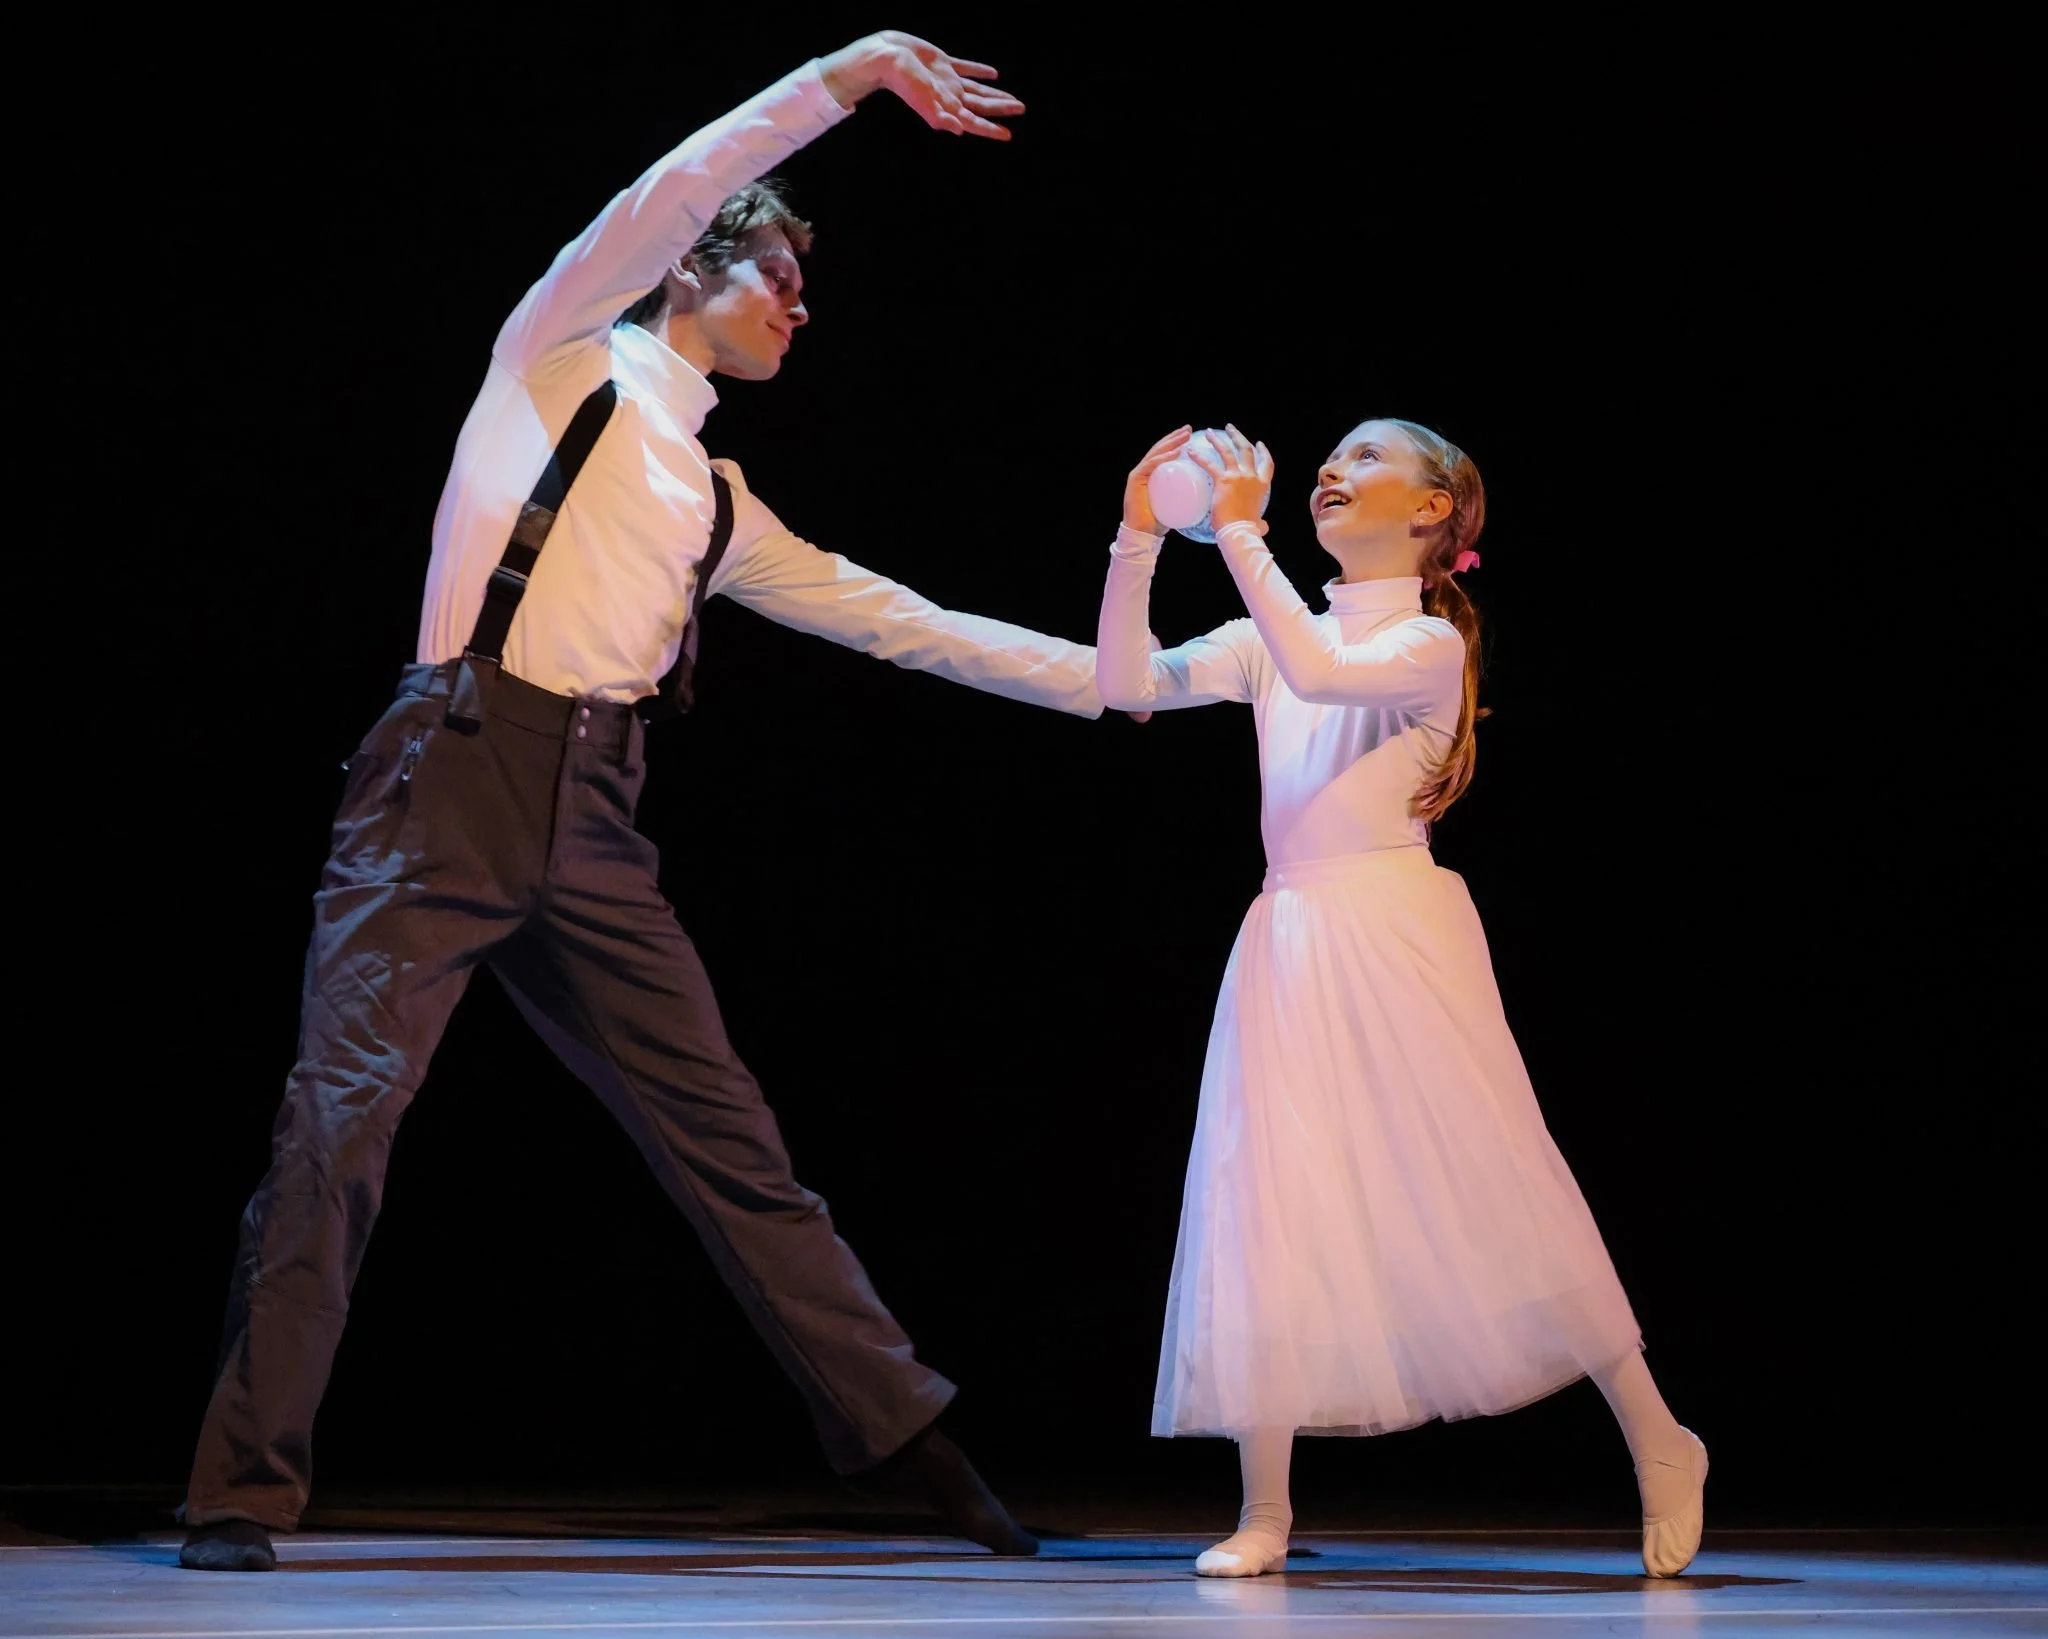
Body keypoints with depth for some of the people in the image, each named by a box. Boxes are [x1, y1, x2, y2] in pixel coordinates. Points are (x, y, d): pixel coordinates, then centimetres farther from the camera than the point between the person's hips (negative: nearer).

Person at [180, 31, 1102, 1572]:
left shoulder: (719, 503, 23)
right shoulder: (563, 361, 8)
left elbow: (895, 618, 27)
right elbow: (666, 197, -6)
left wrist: (1116, 679, 27)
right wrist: (854, 71, -7)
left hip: (590, 832, 6)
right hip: (453, 786, -6)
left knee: (727, 1136, 6)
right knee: (342, 1113, -14)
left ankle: (907, 1440, 9)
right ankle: (246, 1490, -10)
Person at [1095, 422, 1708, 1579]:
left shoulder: (1429, 644, -2)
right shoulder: (1271, 641, 14)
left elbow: (1320, 675, -21)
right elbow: (1129, 685, 6)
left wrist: (1241, 536, -17)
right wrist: (1141, 543, -4)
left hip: (1396, 931, -5)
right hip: (1291, 948, 5)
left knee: (1493, 1201, -3)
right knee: (1272, 1212, -1)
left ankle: (1658, 1448, 11)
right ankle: (1266, 1516, 2)